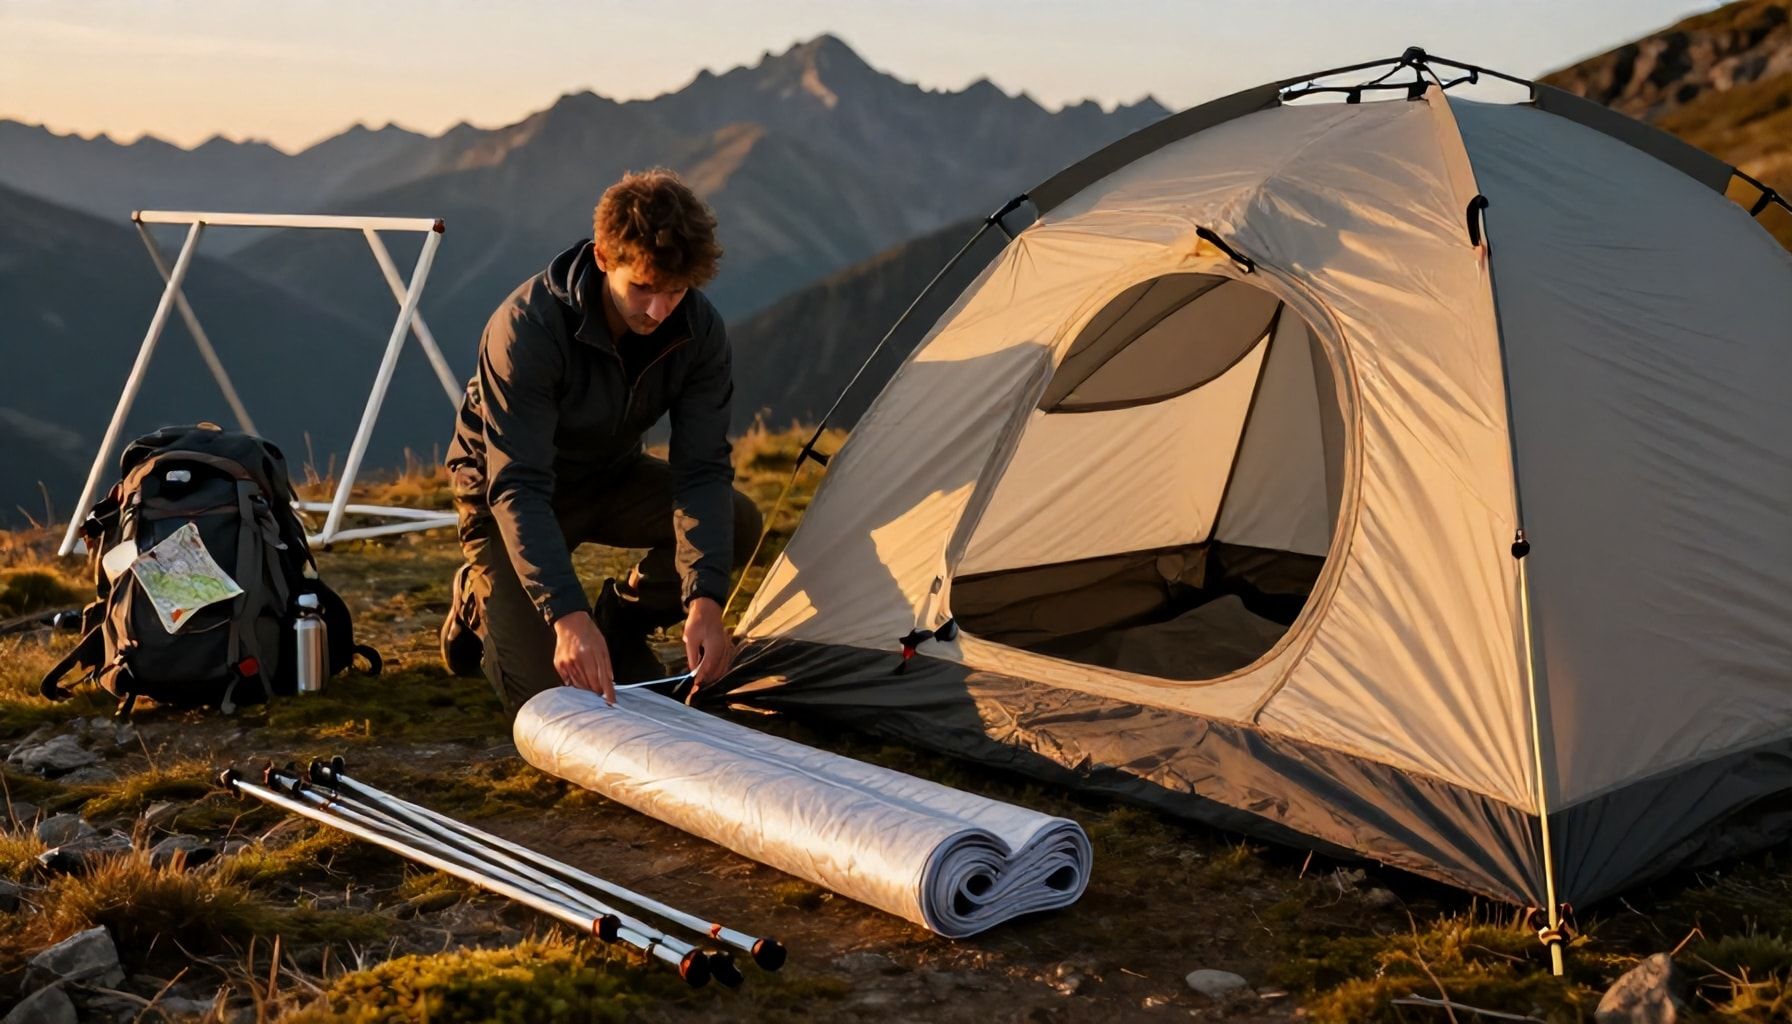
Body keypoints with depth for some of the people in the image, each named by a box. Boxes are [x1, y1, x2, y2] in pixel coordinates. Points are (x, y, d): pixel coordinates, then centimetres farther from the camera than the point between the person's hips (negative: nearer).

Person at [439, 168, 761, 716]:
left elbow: (703, 469, -23)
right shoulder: (525, 328, -36)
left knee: (737, 523, -22)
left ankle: (620, 620, 4)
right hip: (504, 489, -4)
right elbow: (517, 490, -38)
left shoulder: (699, 329, -22)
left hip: (612, 476, 5)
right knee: (545, 687, -18)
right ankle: (481, 600, 15)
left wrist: (705, 600, -37)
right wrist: (567, 616, -50)